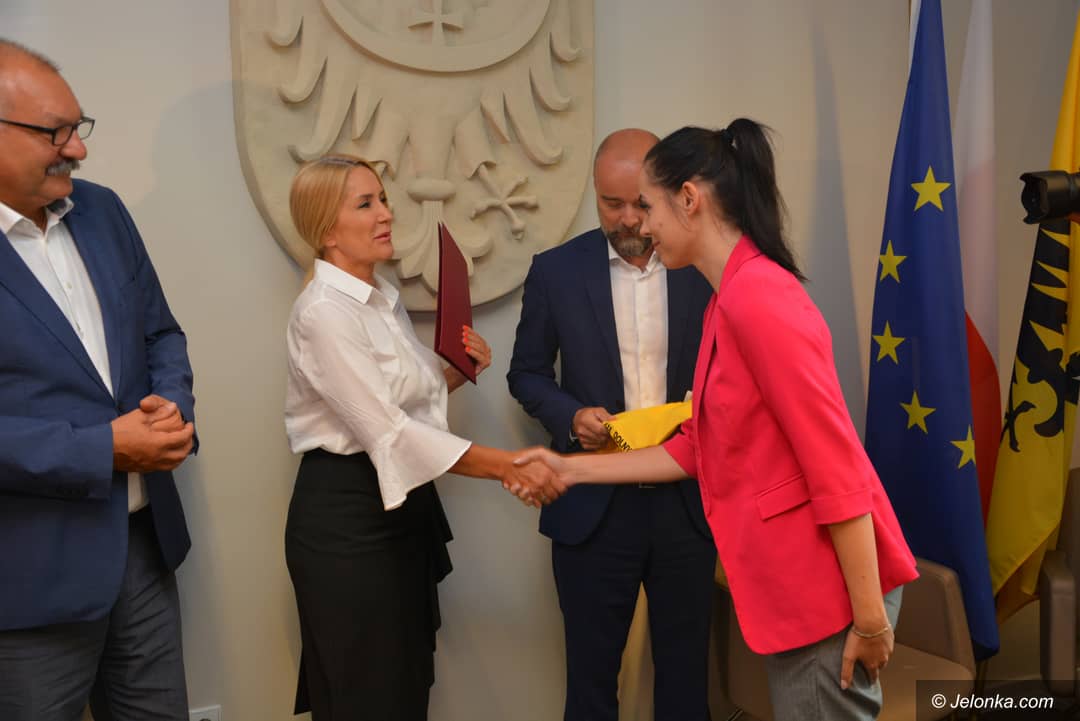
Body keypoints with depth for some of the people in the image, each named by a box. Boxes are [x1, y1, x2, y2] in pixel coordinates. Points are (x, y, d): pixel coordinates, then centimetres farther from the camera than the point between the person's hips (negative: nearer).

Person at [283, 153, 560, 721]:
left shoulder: (383, 297, 9)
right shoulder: (325, 312, -19)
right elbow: (385, 429, -25)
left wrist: (459, 372, -1)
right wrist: (505, 467, -28)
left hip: (402, 503, 9)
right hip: (347, 513, -8)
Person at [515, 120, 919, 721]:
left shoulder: (756, 296, -20)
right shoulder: (733, 299, 10)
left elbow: (836, 465, -22)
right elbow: (697, 448, 14)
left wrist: (869, 615, -19)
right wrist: (573, 469, 15)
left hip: (828, 584, -9)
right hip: (800, 581, 9)